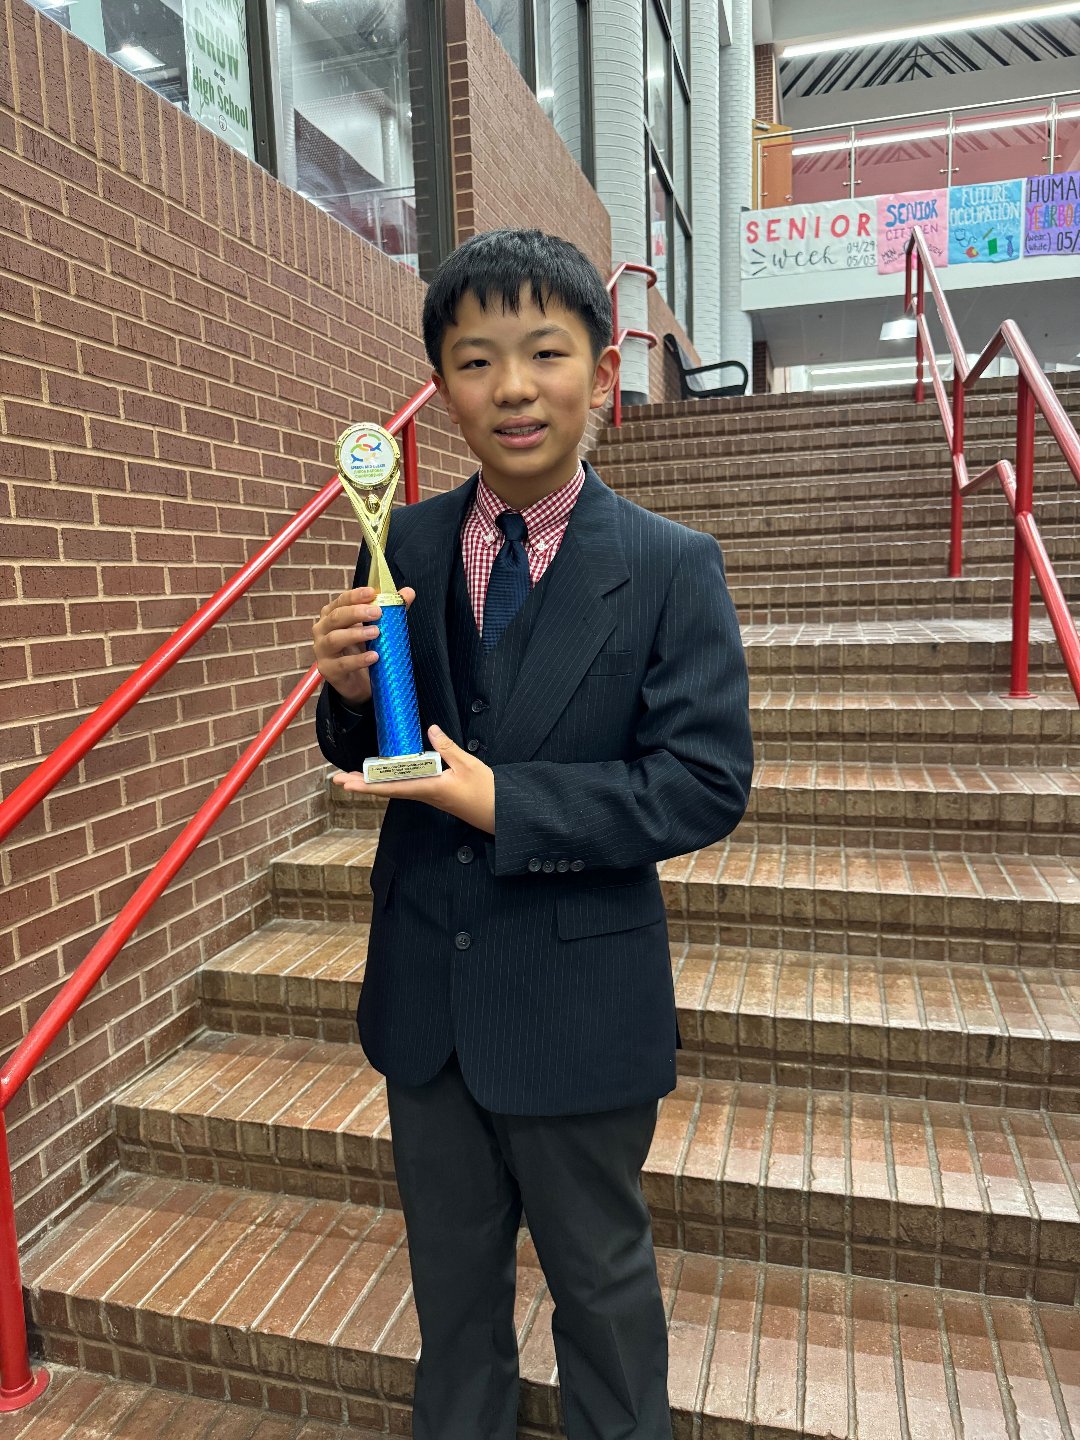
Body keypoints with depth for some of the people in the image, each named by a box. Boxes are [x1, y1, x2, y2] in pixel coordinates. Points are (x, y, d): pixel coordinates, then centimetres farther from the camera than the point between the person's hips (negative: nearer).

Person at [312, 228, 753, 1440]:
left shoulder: (672, 568, -13)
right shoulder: (403, 548, -3)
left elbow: (706, 783, -17)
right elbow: (369, 758, 4)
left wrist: (508, 804, -24)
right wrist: (351, 693, -19)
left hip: (577, 1005, -3)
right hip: (424, 989, 4)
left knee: (599, 1275, 22)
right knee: (451, 1271, 27)